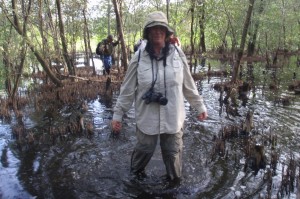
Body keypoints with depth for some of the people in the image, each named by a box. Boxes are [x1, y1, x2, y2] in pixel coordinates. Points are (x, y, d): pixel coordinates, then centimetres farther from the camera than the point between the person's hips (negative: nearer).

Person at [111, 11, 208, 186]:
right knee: (145, 148, 16)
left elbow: (189, 85, 3)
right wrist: (118, 114, -1)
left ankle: (174, 178, 44)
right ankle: (137, 171, 48)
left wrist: (200, 106, 8)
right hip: (147, 116, 0)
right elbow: (127, 89, -3)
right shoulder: (139, 57, -9)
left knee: (173, 151, 15)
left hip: (173, 116, 1)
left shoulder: (178, 54, -6)